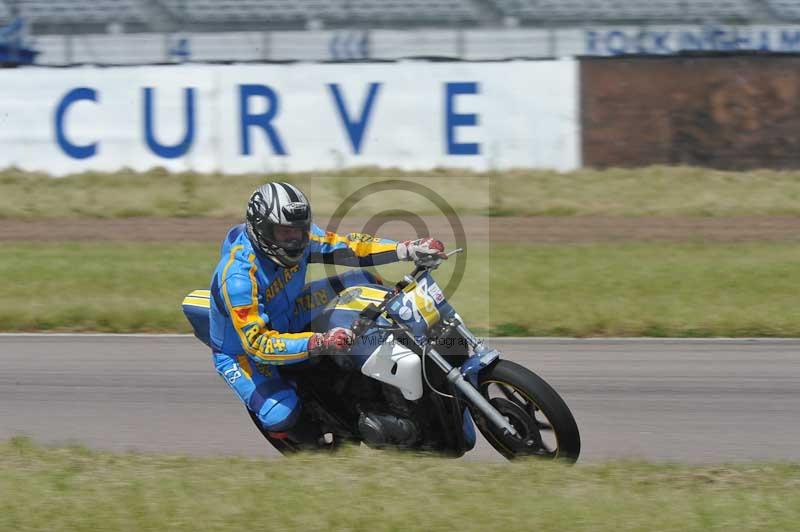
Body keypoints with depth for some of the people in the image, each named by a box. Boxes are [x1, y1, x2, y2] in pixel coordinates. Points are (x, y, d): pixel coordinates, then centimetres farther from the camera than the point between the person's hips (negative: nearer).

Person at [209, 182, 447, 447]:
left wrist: (408, 249, -18)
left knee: (363, 281, -6)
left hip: (287, 319, 7)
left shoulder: (298, 236, -17)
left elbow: (346, 247, -6)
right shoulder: (237, 276, -37)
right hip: (242, 349, -7)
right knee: (282, 414, -34)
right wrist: (319, 343, -51)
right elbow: (257, 343, -40)